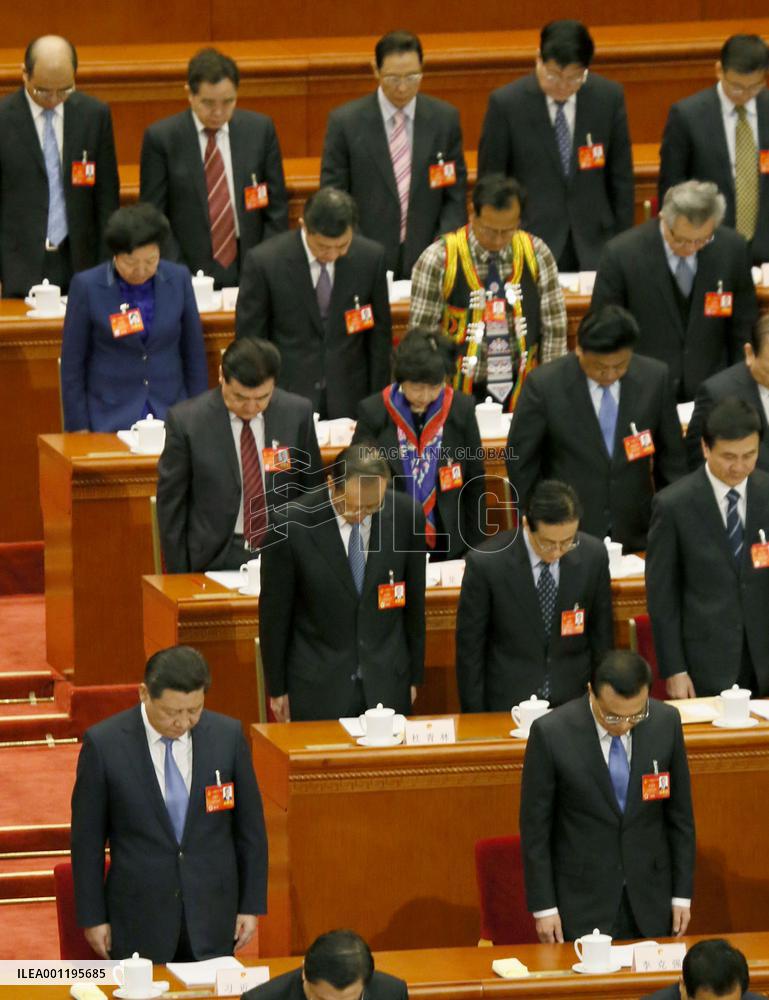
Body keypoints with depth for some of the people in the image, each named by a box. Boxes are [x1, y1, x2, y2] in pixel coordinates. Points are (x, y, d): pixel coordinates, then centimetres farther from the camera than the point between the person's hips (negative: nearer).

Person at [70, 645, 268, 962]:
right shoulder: (103, 743, -10)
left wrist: (251, 906, 6)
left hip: (212, 914, 2)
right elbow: (87, 838, -2)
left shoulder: (227, 736, -4)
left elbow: (249, 826, 5)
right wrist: (93, 917, -1)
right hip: (139, 921, -2)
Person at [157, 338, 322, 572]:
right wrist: (179, 574, 0)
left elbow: (313, 492, 12)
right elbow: (171, 506, 1)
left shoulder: (298, 414, 0)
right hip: (216, 557, -2)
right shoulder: (186, 421, -6)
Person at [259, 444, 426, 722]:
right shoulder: (293, 526, -15)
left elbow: (414, 603, 5)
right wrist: (277, 689, 2)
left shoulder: (406, 516, -7)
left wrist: (414, 676, 11)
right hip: (317, 689, -2)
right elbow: (274, 613, -4)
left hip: (387, 685, 2)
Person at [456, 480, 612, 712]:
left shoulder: (593, 555, -9)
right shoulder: (486, 563, -18)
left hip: (573, 700, 2)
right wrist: (476, 717, -5)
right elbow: (469, 647, -8)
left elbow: (600, 632, 4)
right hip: (507, 703, -2)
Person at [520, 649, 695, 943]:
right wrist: (543, 907, -7)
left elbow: (680, 813, 4)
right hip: (581, 904, -2)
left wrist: (682, 895, 5)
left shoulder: (666, 723, -6)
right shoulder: (551, 733, -15)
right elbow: (535, 827, -7)